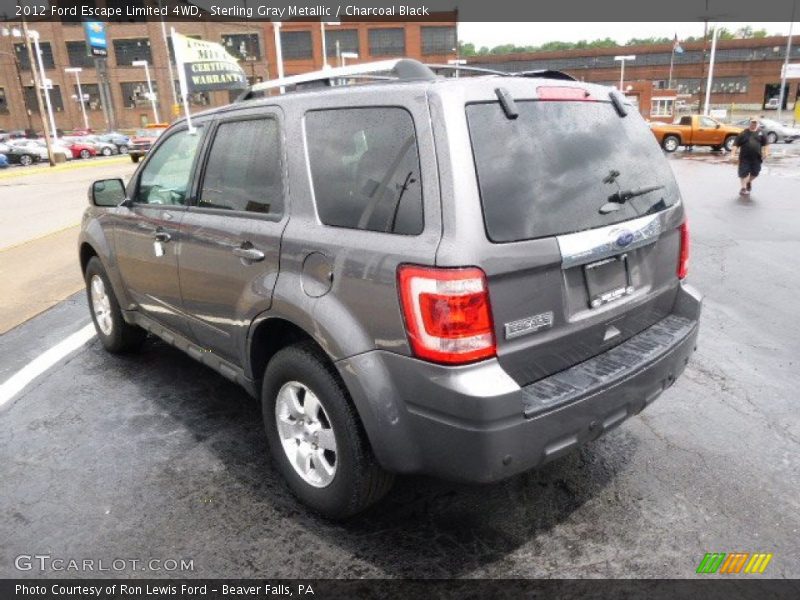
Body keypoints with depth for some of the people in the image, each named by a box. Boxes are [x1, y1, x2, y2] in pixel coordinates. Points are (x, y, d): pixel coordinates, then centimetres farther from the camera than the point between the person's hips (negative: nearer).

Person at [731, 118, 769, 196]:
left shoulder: (761, 133, 9)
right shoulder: (743, 133, 3)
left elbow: (765, 144, 9)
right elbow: (736, 144, -1)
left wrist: (766, 152, -6)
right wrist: (733, 154, -12)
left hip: (756, 158, 3)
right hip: (745, 157, -3)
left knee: (755, 173, 8)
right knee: (743, 173, -4)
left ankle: (749, 182, 37)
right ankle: (743, 188, 3)